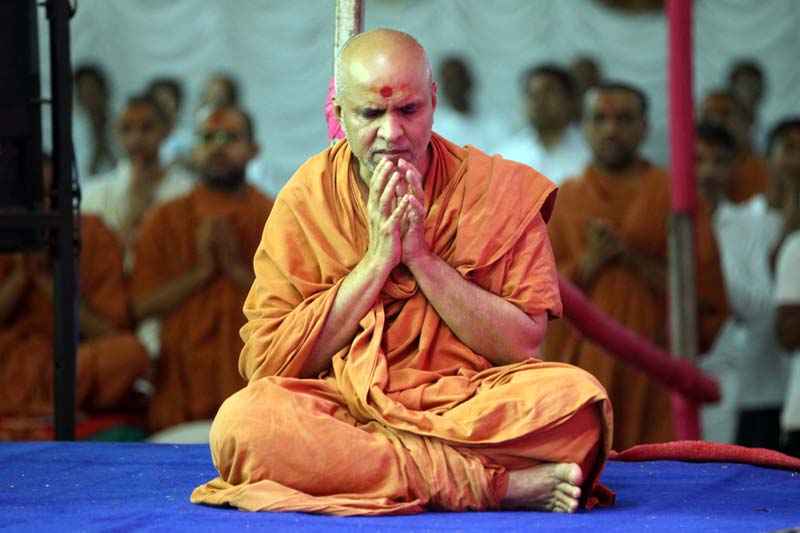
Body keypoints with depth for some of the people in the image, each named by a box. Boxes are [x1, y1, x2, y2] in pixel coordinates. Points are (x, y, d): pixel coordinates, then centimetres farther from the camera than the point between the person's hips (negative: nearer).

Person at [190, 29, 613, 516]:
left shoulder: (497, 187, 3)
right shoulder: (307, 199, 3)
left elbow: (523, 343, -4)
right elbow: (272, 364, -4)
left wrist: (421, 256, -11)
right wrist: (377, 261, -10)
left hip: (469, 408, 0)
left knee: (576, 397, -31)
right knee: (241, 421, -34)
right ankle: (502, 485, -29)